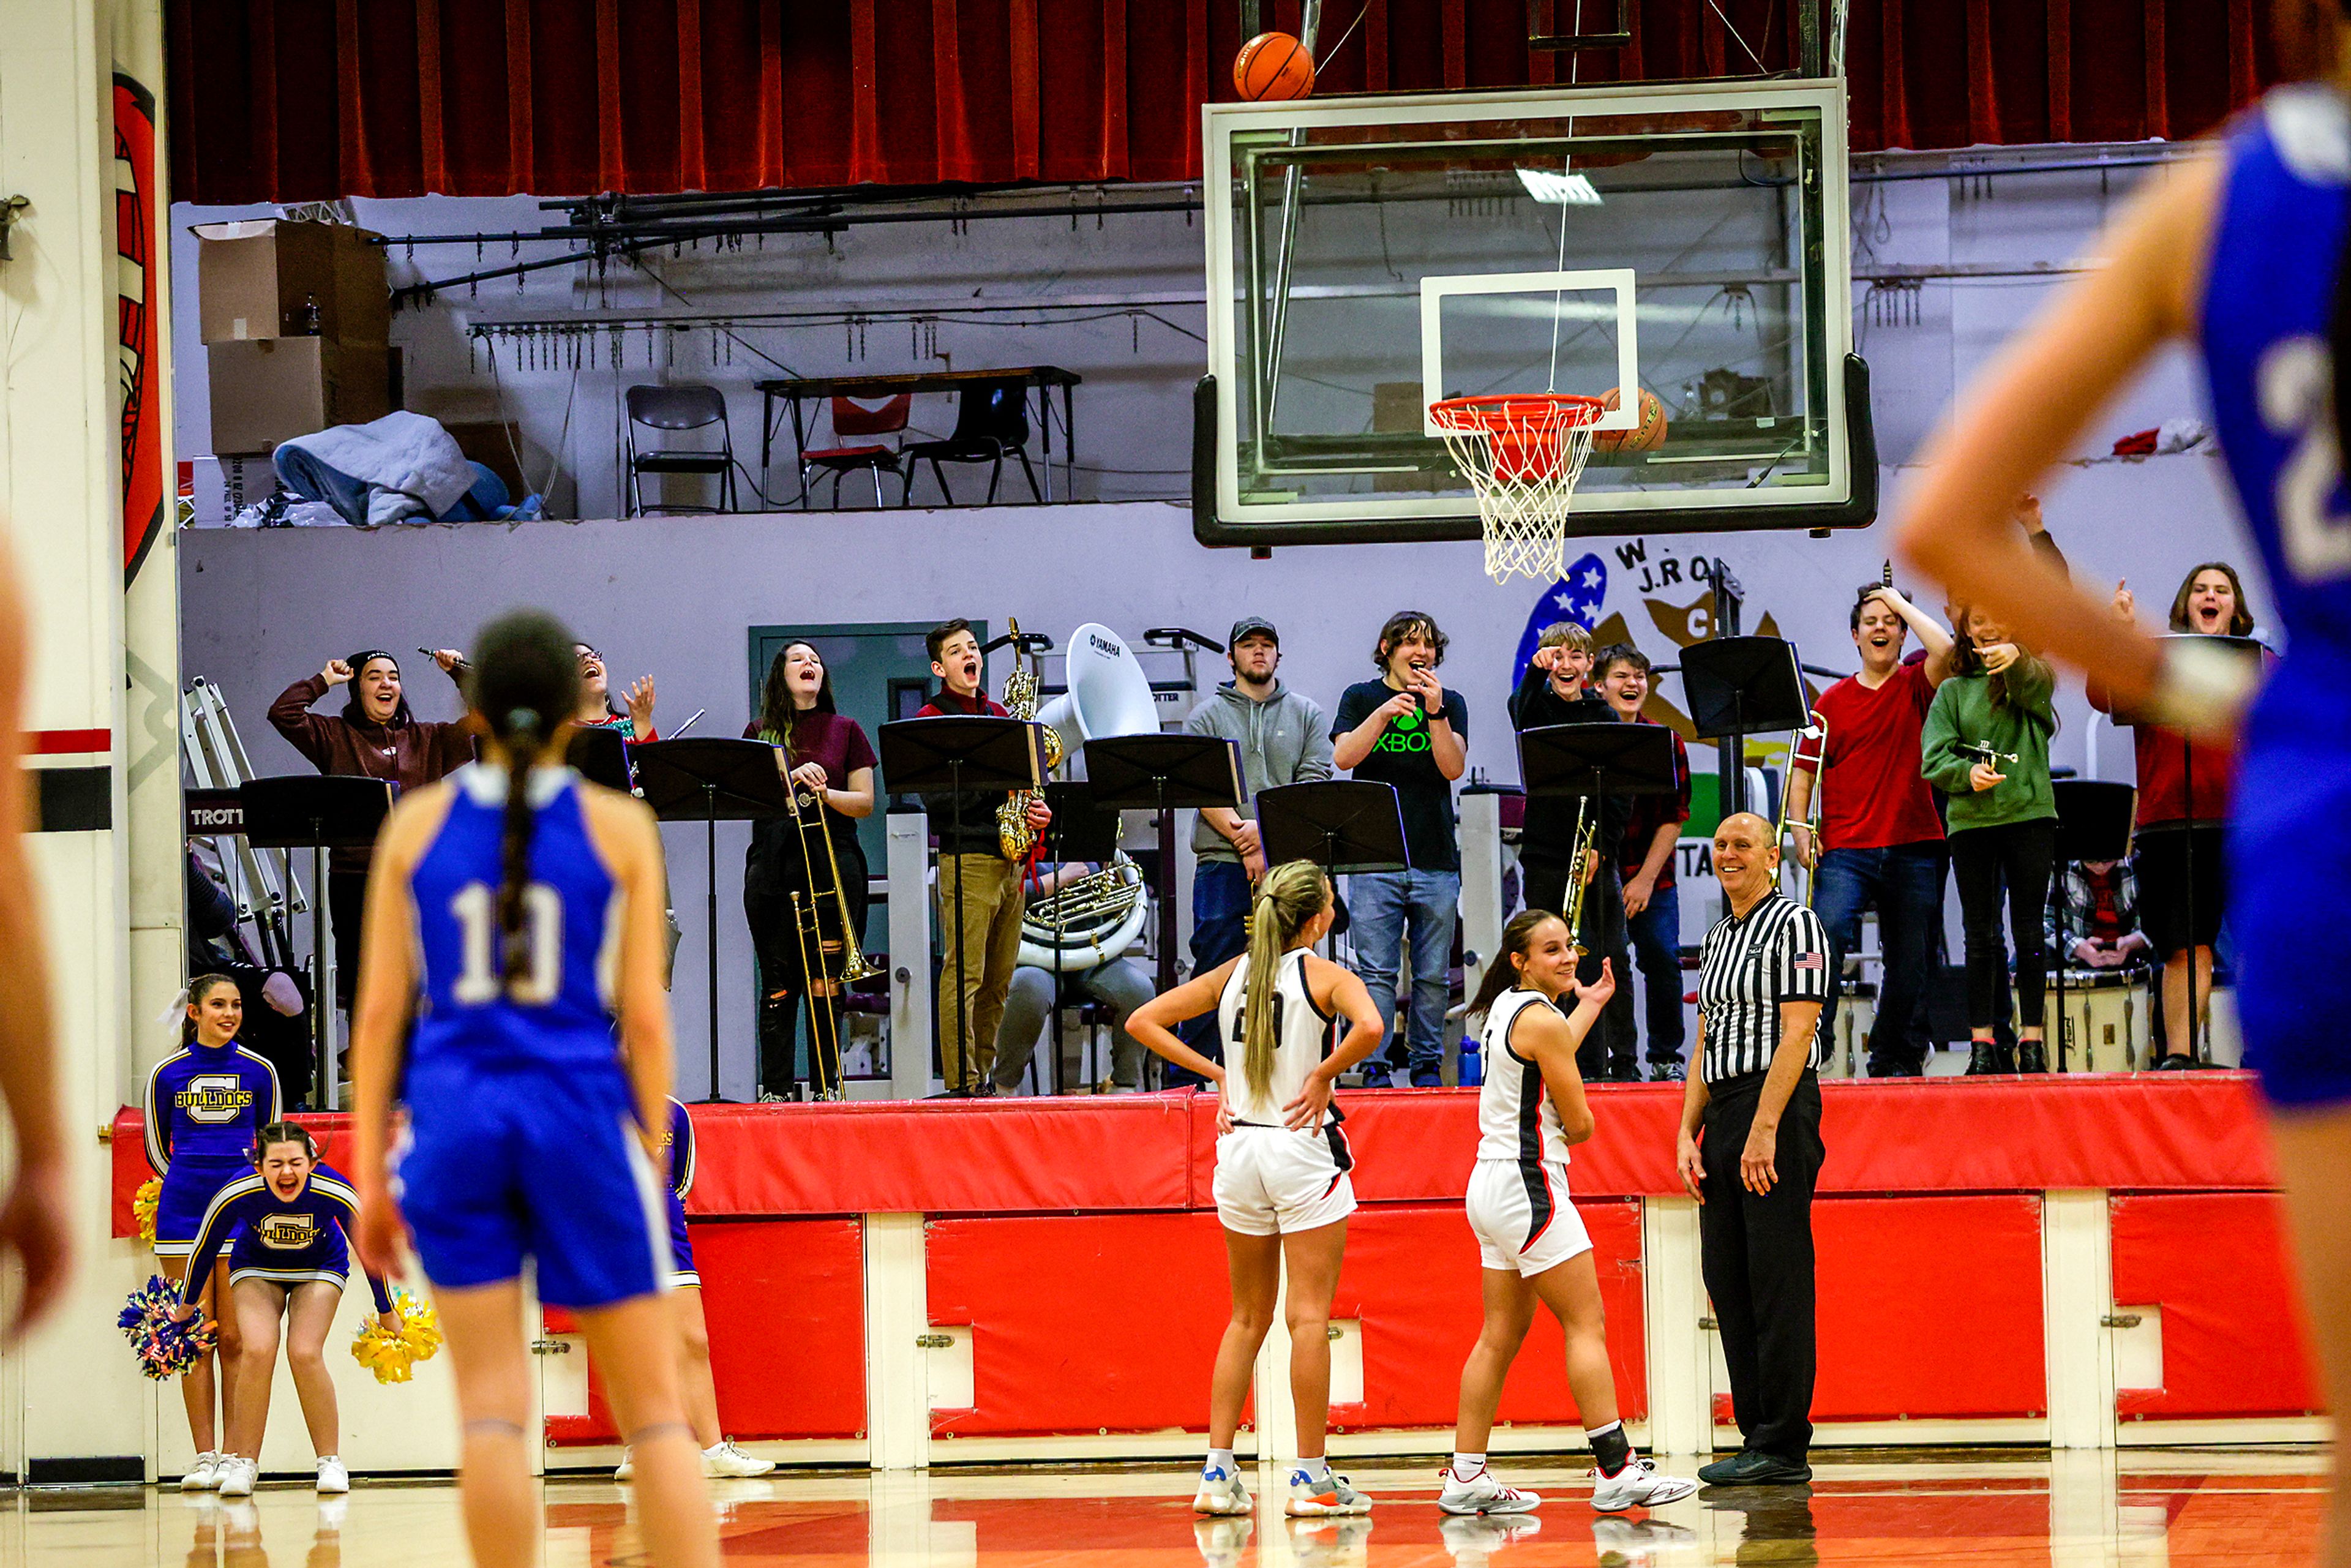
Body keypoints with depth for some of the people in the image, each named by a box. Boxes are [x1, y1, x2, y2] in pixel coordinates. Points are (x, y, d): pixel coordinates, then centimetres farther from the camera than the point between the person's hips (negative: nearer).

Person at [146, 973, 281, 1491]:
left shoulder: (259, 1072, 4)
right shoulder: (167, 1074, 5)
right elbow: (156, 1149, 14)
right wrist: (192, 1183, 6)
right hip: (183, 1210, 0)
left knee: (235, 1339, -3)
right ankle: (204, 1459, 1)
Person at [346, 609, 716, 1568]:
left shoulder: (417, 824, 4)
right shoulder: (619, 828, 1)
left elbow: (380, 1009, 3)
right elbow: (644, 1016, -1)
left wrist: (371, 1175, 7)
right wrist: (653, 1158, 8)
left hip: (455, 1118, 1)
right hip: (581, 1111, -1)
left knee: (491, 1407, 4)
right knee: (654, 1411, 4)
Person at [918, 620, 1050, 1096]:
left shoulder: (998, 714, 18)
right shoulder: (930, 721, -2)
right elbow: (936, 800, -12)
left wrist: (1036, 811, 0)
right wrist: (995, 784, -19)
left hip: (1010, 858, 7)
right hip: (966, 859, -7)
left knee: (999, 980, 8)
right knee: (964, 975, -10)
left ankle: (983, 1072, 13)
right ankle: (963, 1081, -11)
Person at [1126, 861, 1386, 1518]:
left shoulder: (1232, 974, 7)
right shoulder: (1323, 974, -7)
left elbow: (1144, 1021, 9)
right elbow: (1368, 1027, -28)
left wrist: (1216, 1073, 7)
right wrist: (1323, 1075, -12)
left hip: (1239, 1146, 5)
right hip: (1302, 1147, -5)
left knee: (1248, 1317, 13)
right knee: (1309, 1316, -1)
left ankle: (1218, 1471, 9)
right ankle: (1312, 1478, -1)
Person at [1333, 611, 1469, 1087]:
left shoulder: (1450, 703, 10)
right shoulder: (1361, 698, 8)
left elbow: (1454, 768, -3)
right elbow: (1343, 757, -7)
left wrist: (1435, 713, -15)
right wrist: (1384, 714, -19)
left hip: (1435, 859, 1)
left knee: (1433, 975, 3)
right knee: (1376, 972, -7)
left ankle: (1426, 1064, 12)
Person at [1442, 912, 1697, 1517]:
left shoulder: (1504, 1008, 13)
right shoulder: (1541, 1019, -14)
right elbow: (1579, 1124, -11)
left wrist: (1587, 1008, 44)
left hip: (1491, 1186, 10)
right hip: (1528, 1185, -10)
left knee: (1501, 1335, 11)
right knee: (1587, 1323, -7)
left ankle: (1466, 1477, 10)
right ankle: (1616, 1471, -11)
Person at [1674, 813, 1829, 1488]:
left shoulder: (1794, 924, -6)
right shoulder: (1718, 937, 19)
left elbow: (1797, 1032, -14)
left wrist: (1764, 1129, -20)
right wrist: (1688, 1134, 10)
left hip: (1779, 1107, -9)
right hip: (1723, 1112, 9)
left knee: (1777, 1279, -9)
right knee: (1725, 1277, 6)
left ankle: (1782, 1448, -8)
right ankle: (1758, 1437, 10)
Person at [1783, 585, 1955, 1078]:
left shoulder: (1915, 687, 6)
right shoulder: (1833, 702, 8)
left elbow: (1943, 648, -15)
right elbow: (1804, 771, 11)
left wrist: (1899, 600, -3)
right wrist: (1801, 833, -3)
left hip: (1913, 847, 1)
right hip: (1845, 848, -1)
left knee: (1909, 962, 6)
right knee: (1829, 935, -21)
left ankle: (1892, 1056, 22)